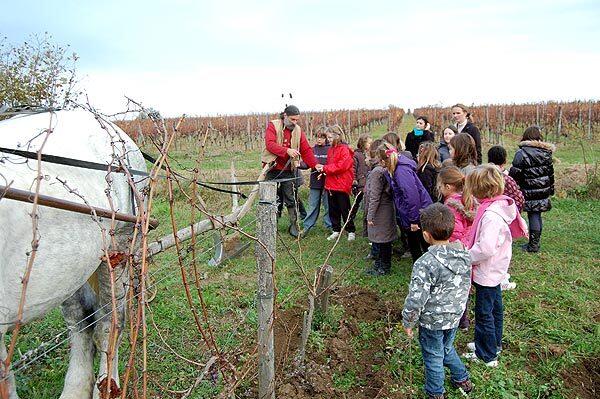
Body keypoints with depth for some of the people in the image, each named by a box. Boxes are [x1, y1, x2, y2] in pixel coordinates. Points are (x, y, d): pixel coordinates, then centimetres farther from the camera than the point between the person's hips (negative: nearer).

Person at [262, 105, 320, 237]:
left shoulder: (298, 131, 6)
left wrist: (315, 164, -8)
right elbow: (269, 144, -20)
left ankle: (294, 226, 11)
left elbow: (306, 150, 4)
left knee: (291, 200, 2)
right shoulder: (272, 126, -5)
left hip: (288, 170, 2)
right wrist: (287, 150, -32)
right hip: (272, 169, -2)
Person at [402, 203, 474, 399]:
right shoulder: (465, 255, -8)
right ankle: (462, 379, 47)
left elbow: (416, 299, -26)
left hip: (432, 321, -6)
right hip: (455, 317, 6)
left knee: (433, 356, 17)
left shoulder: (425, 263, -30)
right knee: (447, 348, 30)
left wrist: (408, 322, -10)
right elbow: (466, 286, 6)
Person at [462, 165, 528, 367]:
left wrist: (467, 258, -18)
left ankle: (486, 355, 22)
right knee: (494, 308, 24)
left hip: (487, 273, -10)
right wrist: (470, 248, 5)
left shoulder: (491, 215, -30)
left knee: (483, 313, 6)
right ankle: (494, 343, 43)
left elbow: (486, 249, -33)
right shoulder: (500, 205, 0)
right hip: (495, 270, 10)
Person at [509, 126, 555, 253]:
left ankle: (533, 245, 4)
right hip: (543, 191, 6)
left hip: (530, 192, -6)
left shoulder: (522, 152, -13)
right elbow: (550, 172, 15)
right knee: (537, 215, 13)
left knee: (533, 216, -1)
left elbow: (515, 173, -16)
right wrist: (551, 189, 23)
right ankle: (535, 242, 21)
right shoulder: (546, 152, 7)